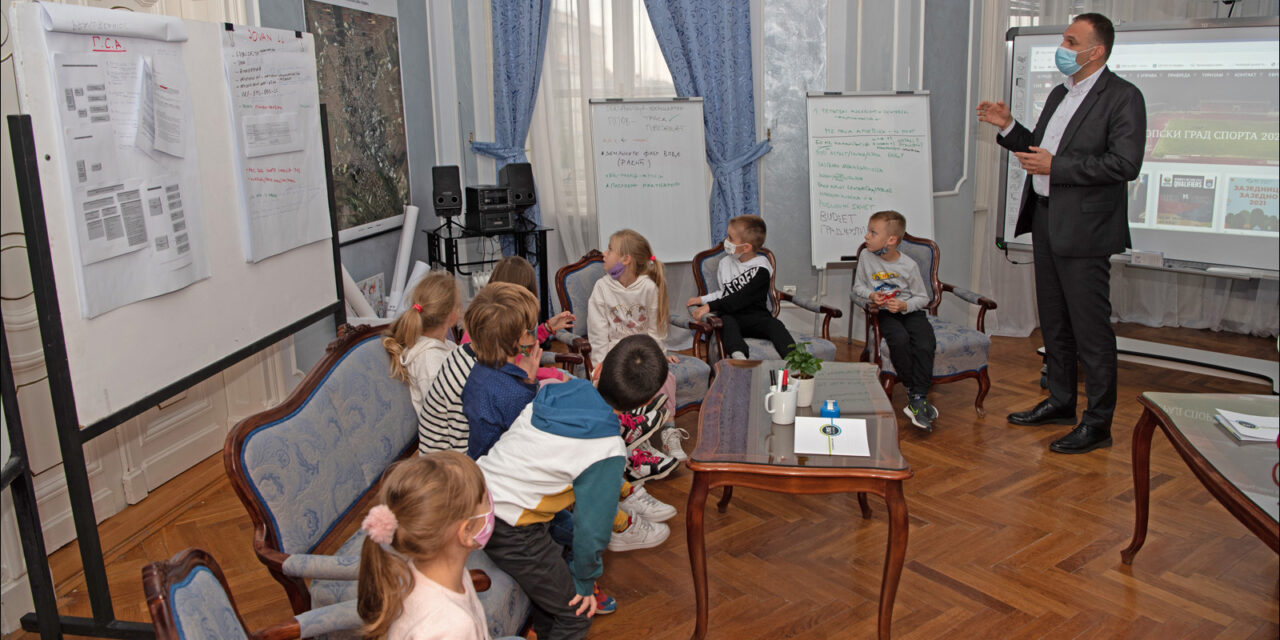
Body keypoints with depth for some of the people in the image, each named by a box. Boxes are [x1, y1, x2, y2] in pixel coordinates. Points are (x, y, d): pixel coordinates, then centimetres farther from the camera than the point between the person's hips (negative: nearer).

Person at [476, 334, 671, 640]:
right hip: (509, 529, -8)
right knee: (575, 613, 8)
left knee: (550, 575, 28)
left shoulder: (557, 392, 0)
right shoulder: (608, 451, -19)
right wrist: (584, 582, 5)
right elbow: (592, 527, -13)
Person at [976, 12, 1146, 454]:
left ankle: (1098, 424, 6)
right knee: (1054, 321, 16)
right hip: (1046, 219, 9)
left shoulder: (1123, 97, -10)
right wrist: (1008, 128, 8)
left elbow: (1126, 164, -19)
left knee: (1091, 327, -3)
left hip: (1084, 227, -8)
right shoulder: (1060, 94, 16)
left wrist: (1055, 166, -21)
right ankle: (1060, 401, 30)